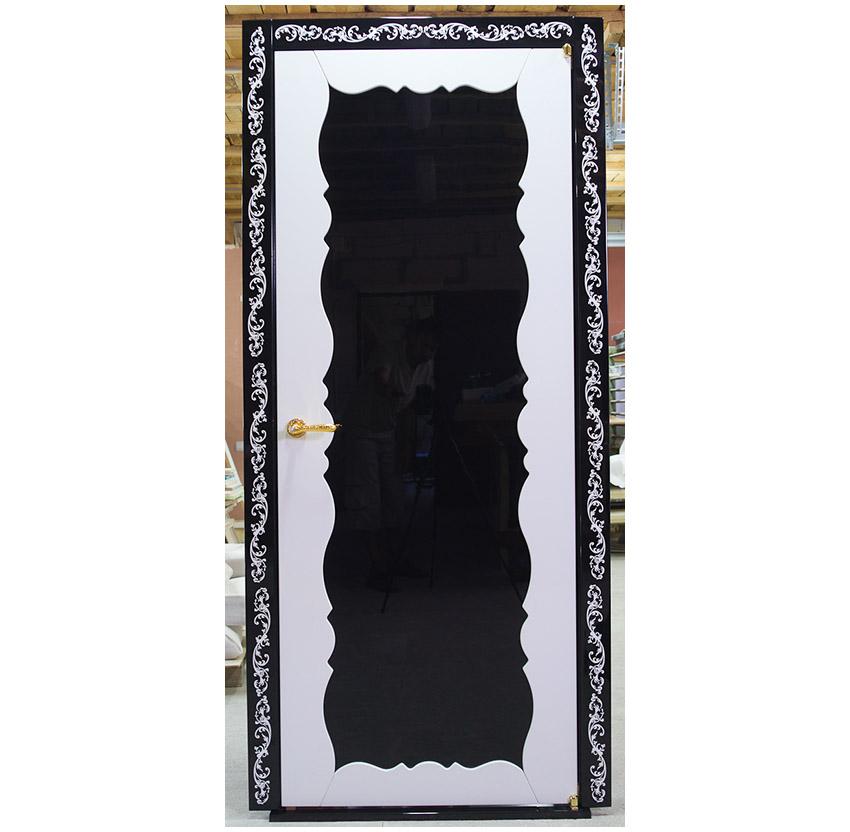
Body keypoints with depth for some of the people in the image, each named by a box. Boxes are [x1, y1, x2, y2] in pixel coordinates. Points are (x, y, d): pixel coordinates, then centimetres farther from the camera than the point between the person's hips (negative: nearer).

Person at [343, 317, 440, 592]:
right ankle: (377, 568, -9)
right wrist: (390, 391, -65)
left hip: (388, 432, 7)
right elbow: (379, 383, -45)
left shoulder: (426, 366, -1)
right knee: (367, 498, -10)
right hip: (361, 431, -7)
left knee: (394, 495, 7)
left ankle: (393, 558, 21)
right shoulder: (388, 353, -24)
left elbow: (410, 409, 5)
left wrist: (406, 446, 1)